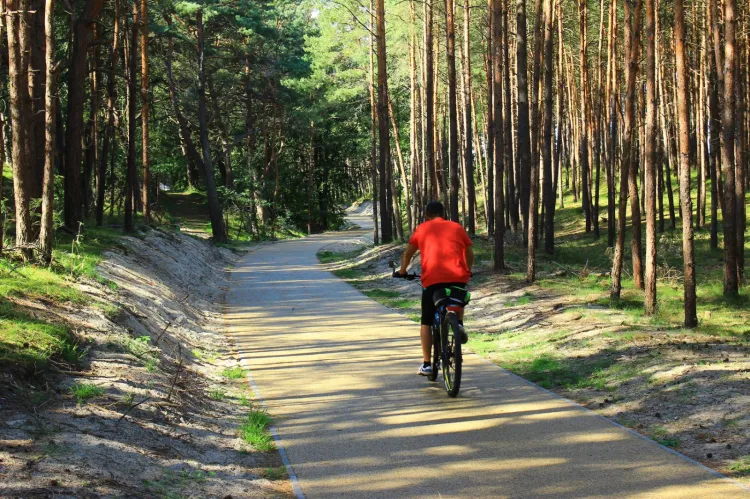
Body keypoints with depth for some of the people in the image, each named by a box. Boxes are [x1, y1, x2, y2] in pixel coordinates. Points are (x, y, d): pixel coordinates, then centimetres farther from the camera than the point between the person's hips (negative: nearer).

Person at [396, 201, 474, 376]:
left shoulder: (422, 229, 16)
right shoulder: (457, 227, 19)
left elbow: (408, 254, 18)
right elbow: (470, 254, 22)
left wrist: (402, 271, 35)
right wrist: (466, 271, 39)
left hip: (432, 278, -2)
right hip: (458, 277, 2)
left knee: (426, 322, 11)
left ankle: (426, 364, 7)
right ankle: (459, 324, 8)